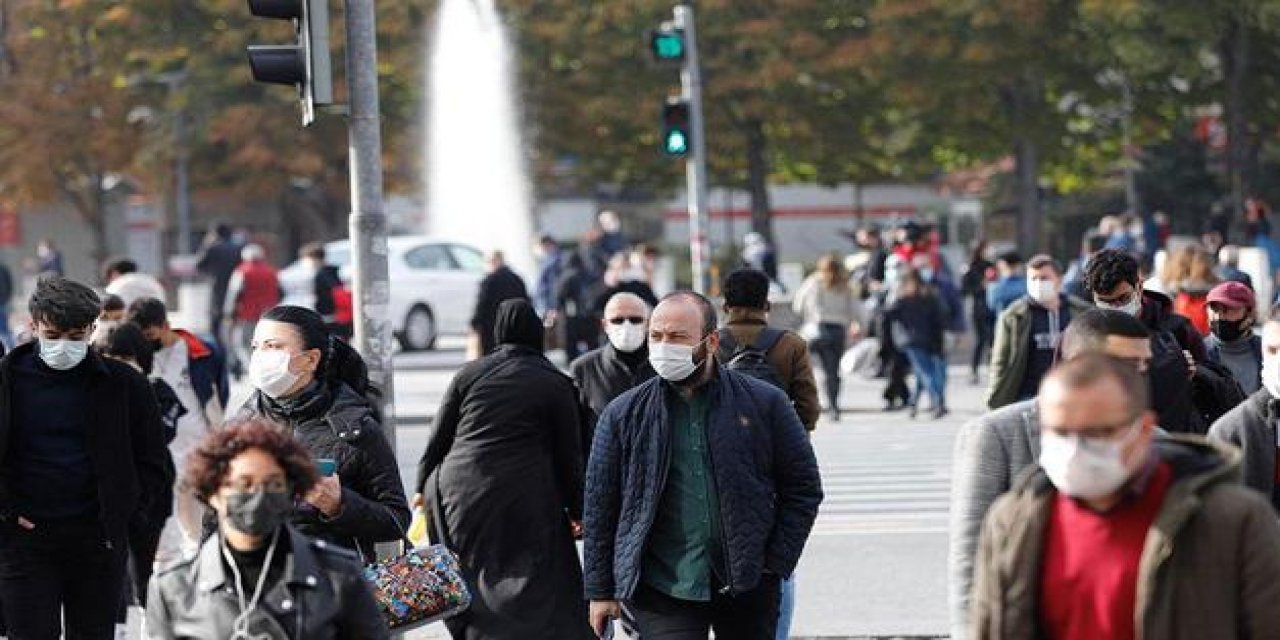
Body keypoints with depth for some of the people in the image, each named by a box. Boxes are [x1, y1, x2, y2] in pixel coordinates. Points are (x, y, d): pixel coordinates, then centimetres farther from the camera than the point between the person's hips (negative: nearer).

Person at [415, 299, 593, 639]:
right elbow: (569, 456, 5)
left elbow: (438, 439, 11)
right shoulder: (556, 384, 3)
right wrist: (577, 512, 15)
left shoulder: (469, 374, 8)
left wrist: (423, 488, 23)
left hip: (459, 496, 3)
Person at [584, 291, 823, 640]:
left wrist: (776, 562, -2)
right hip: (663, 591, -1)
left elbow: (803, 487, 6)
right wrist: (600, 590, 5)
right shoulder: (623, 415, 4)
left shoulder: (764, 402, 2)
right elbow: (600, 505, 7)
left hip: (747, 586, 1)